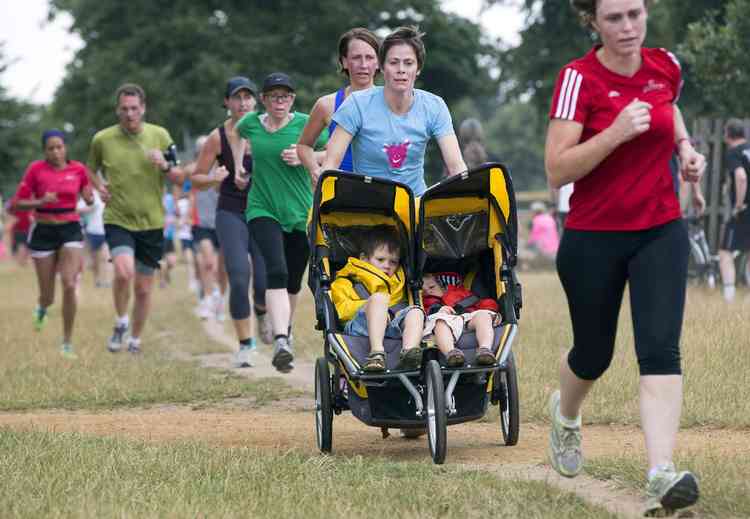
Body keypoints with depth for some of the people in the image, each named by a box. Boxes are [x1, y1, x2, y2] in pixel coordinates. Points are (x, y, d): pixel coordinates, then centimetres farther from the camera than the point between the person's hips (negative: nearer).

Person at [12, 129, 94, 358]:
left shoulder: (78, 169, 0)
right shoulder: (36, 169, -6)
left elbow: (88, 198, 18)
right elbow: (18, 202, -5)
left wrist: (90, 198, -6)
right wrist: (40, 202, -21)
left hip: (71, 230, 0)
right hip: (43, 232, 0)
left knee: (69, 285, -17)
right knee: (47, 296, 6)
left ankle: (67, 342, -4)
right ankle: (42, 308, 47)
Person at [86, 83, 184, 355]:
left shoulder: (160, 135, 0)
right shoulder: (102, 139, -2)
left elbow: (180, 178, 3)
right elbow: (91, 169, 18)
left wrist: (165, 166, -18)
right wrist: (99, 187, -2)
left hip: (151, 223, 2)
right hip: (118, 220, -2)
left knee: (143, 288, 7)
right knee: (124, 271, -26)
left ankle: (136, 340, 28)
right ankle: (121, 322, -1)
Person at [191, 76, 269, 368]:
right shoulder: (218, 137, -2)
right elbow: (195, 179, 4)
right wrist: (213, 179, -18)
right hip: (231, 214, -1)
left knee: (266, 284, -8)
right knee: (239, 278, -15)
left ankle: (261, 313, 30)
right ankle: (245, 345, -1)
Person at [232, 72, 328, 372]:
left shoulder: (305, 124, -4)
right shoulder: (251, 123, 3)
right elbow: (237, 132, 27)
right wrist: (238, 165, 19)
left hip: (301, 212, 1)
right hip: (263, 210, -1)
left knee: (293, 280, 11)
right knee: (276, 271, -21)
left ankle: (286, 329, 39)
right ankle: (280, 342, -31)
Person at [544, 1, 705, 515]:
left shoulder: (666, 65, 0)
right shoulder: (579, 78, -13)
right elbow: (557, 171, -19)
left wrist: (685, 147, 6)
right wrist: (616, 133, -30)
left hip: (660, 232, 2)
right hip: (593, 238, -2)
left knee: (660, 348, -15)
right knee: (593, 355, 14)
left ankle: (662, 474, -23)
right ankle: (566, 416, 48)